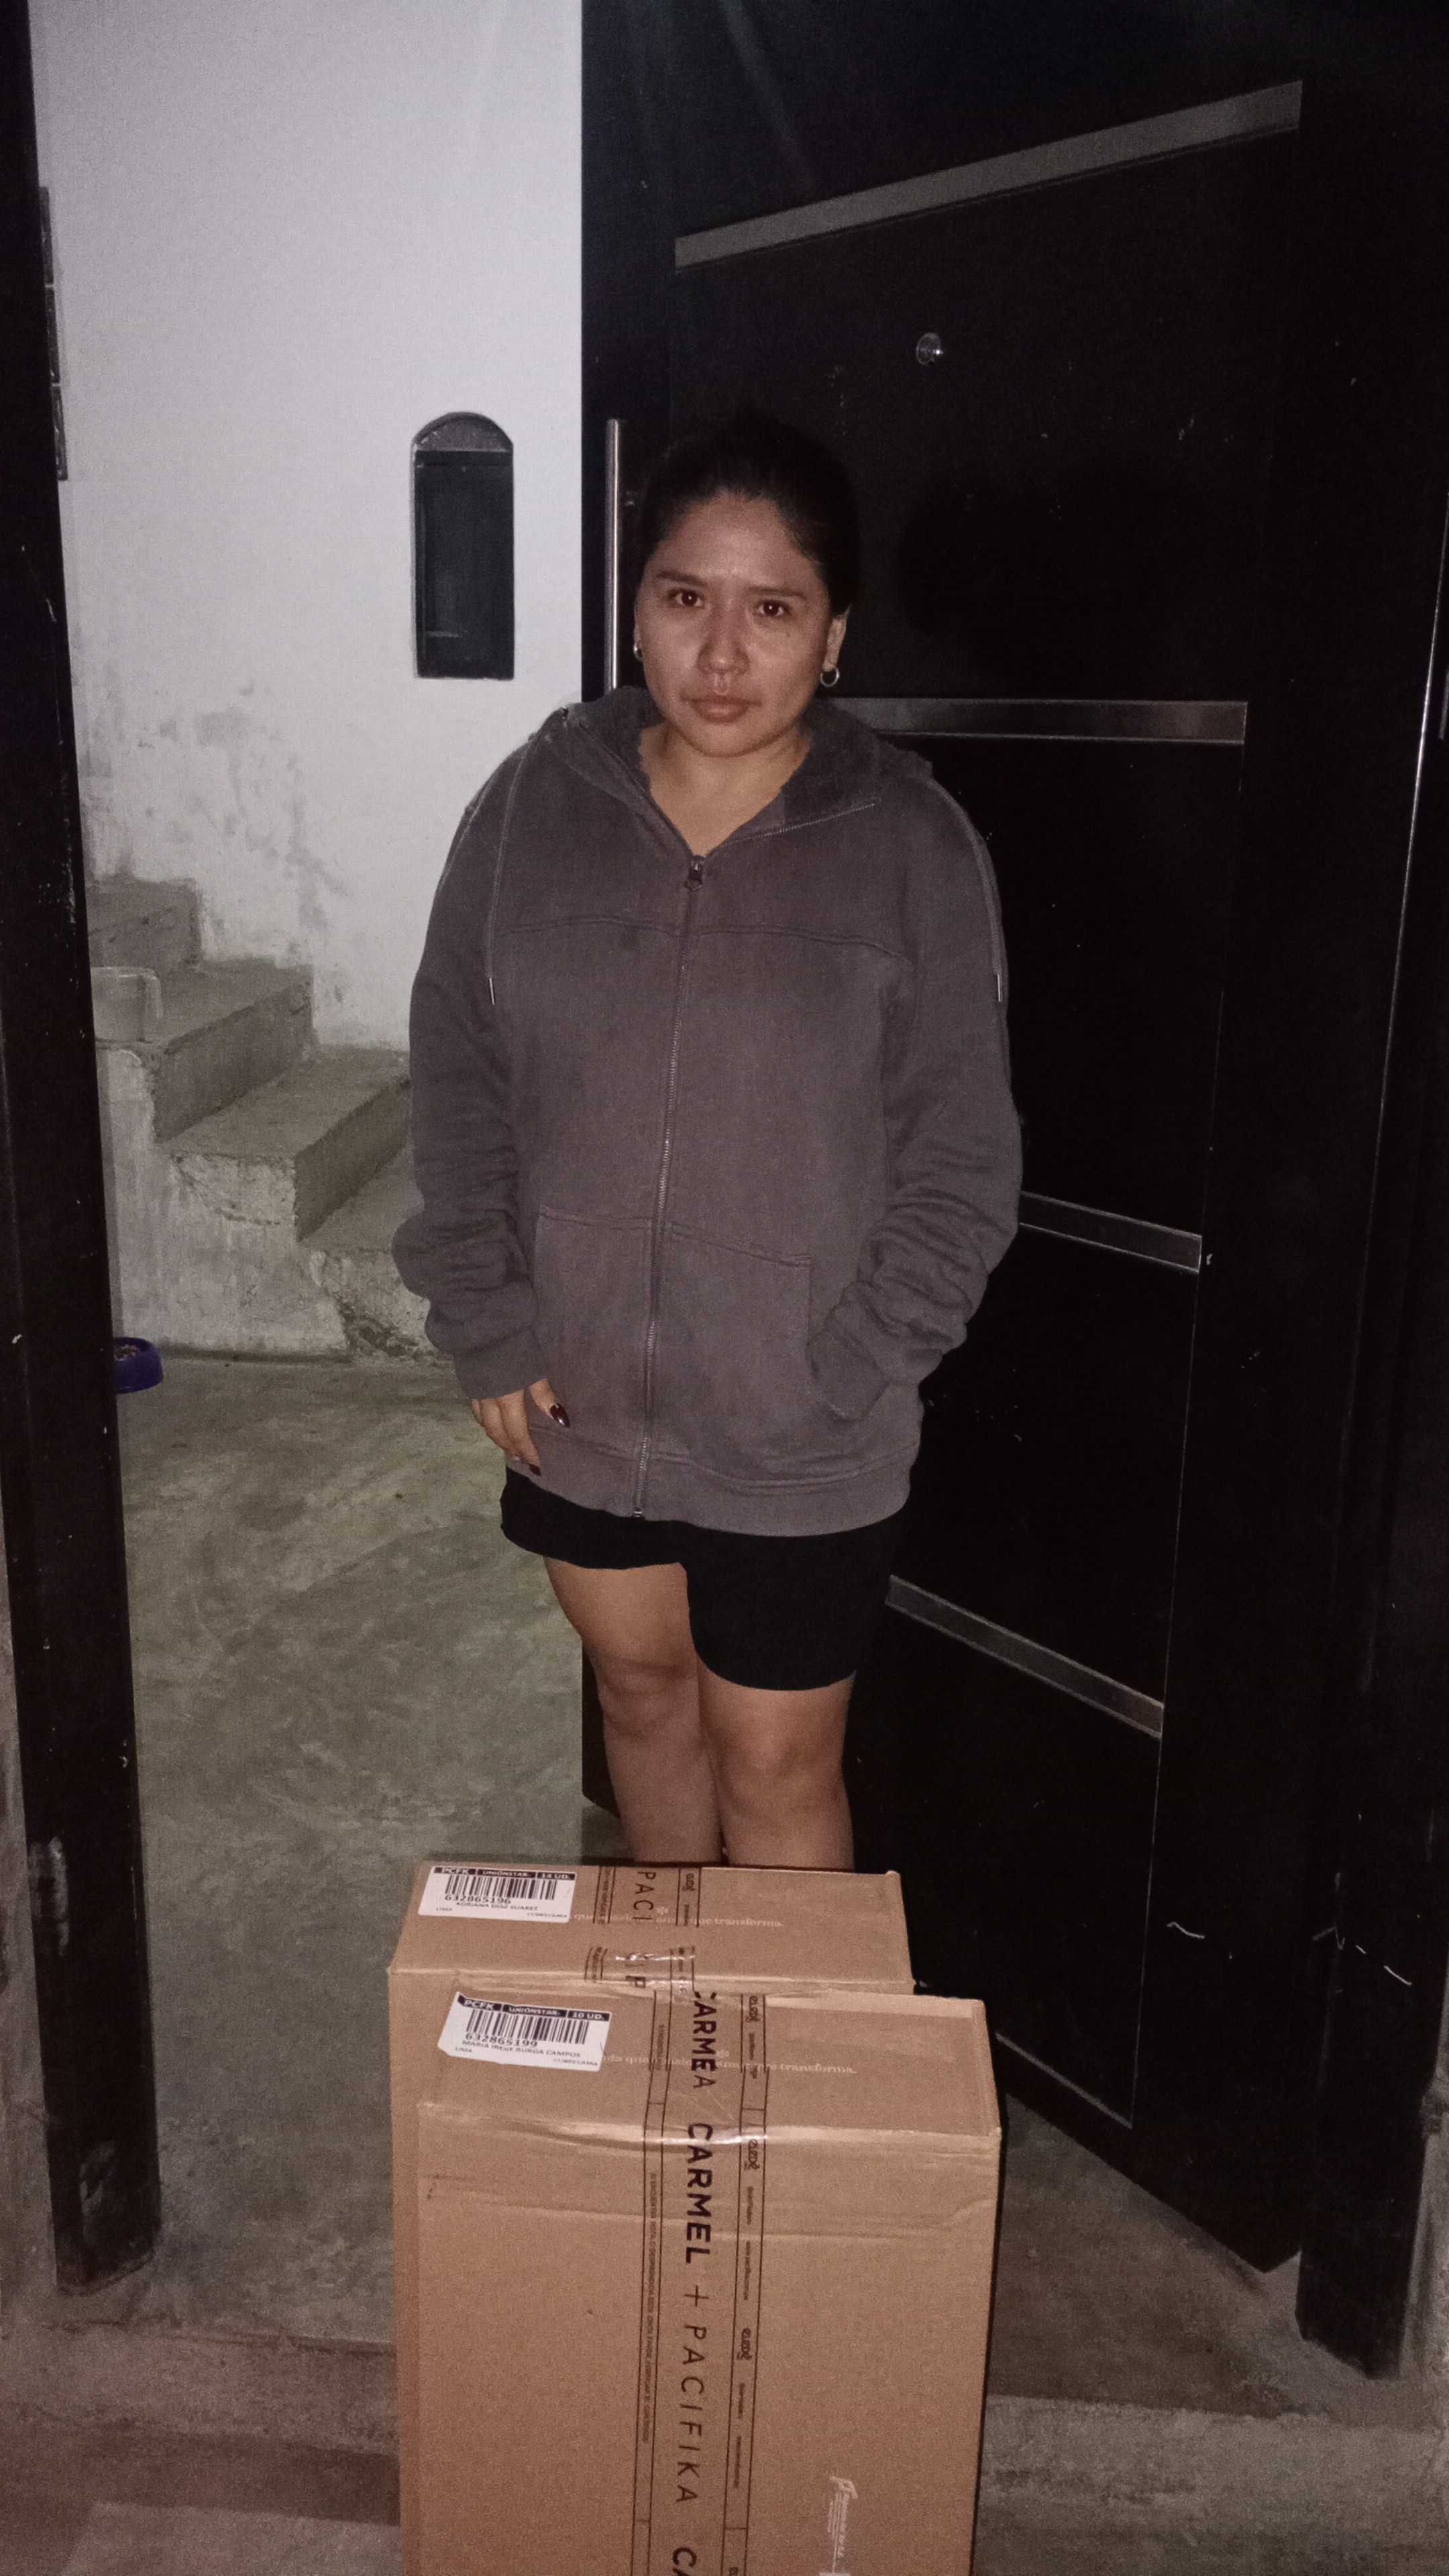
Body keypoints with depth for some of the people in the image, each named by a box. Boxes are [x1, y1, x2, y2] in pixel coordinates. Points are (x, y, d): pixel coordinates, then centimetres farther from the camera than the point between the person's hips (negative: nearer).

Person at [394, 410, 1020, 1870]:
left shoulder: (912, 846, -11)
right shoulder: (536, 805, -4)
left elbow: (960, 1160, -8)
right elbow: (456, 1078, 2)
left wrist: (841, 1376, -14)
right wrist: (486, 1326, -4)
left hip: (800, 1436, -3)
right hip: (576, 1395, 4)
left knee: (777, 1765, 10)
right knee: (640, 1687, 23)